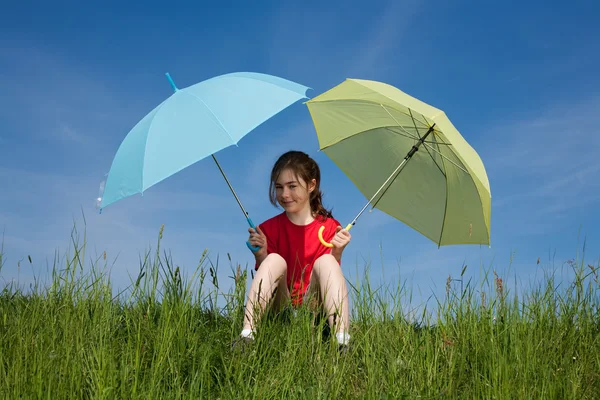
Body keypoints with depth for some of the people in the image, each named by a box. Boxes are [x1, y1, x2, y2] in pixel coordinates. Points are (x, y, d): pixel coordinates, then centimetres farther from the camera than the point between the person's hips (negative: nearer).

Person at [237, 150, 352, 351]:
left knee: (325, 260, -24)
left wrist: (337, 252, -21)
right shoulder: (269, 229, 6)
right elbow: (265, 273, -2)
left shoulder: (329, 227, 4)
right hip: (280, 308, 1)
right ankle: (247, 334, -40)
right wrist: (260, 255, -20)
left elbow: (331, 273, -3)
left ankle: (342, 340, -42)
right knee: (275, 260, -23)